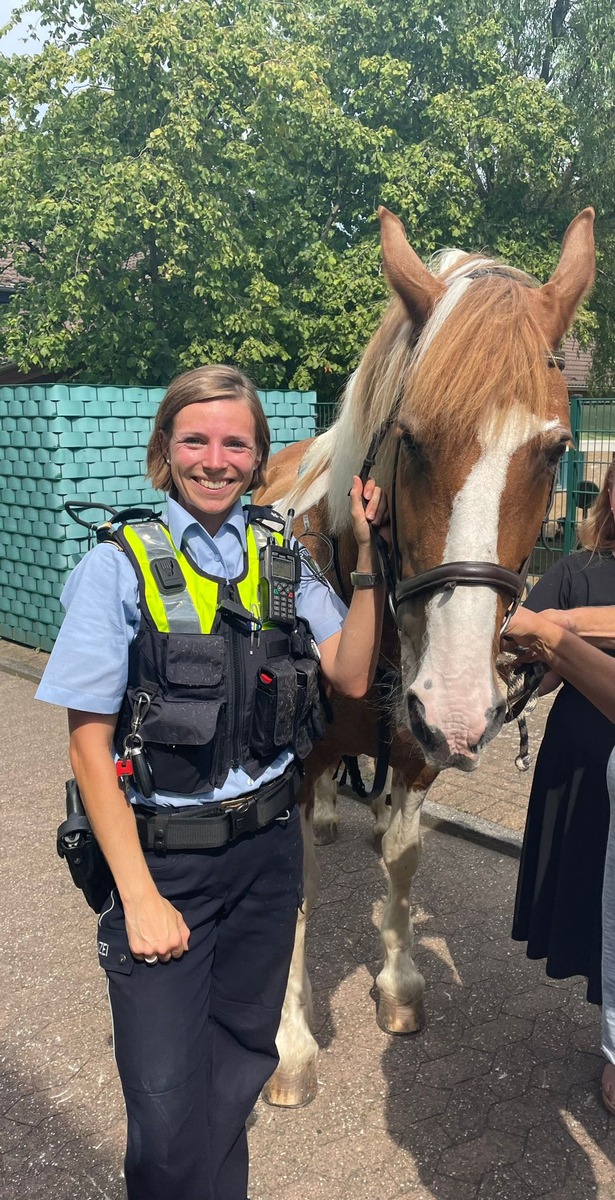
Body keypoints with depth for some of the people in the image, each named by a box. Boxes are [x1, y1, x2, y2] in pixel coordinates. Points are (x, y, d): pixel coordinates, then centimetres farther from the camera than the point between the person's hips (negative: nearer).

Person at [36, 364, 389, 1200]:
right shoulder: (120, 567, -11)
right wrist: (140, 898, -14)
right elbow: (90, 743, -12)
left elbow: (352, 676, -7)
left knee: (243, 1063, 21)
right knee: (168, 1111, 2)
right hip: (163, 857, -4)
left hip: (269, 850, 4)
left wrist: (368, 554, -12)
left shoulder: (283, 560, 2)